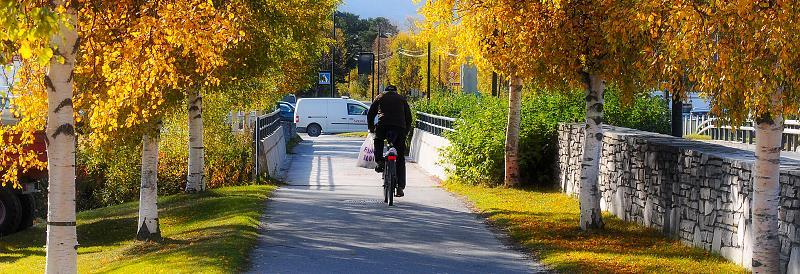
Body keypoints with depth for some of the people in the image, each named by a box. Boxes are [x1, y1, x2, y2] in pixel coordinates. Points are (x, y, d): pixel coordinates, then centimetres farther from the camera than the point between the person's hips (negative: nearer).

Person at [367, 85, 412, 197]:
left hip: (383, 125, -1)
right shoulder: (402, 99, 25)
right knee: (400, 158, 7)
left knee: (378, 141, 34)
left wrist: (371, 128, 29)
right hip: (400, 128, 1)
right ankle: (400, 187, 3)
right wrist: (405, 132, 30)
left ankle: (379, 162, 10)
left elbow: (370, 114, 18)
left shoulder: (381, 97, 22)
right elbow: (408, 117, 22)